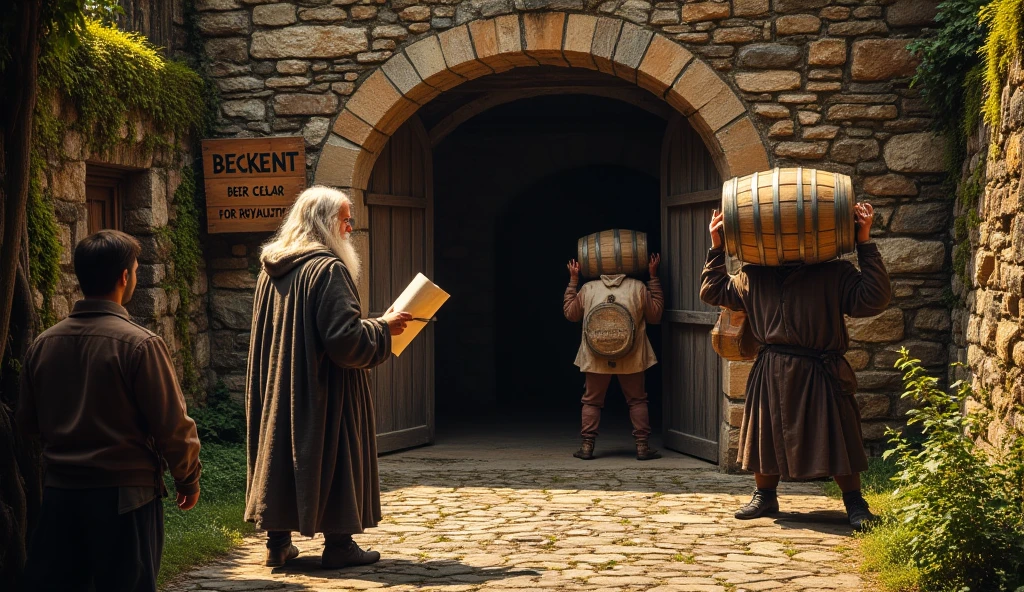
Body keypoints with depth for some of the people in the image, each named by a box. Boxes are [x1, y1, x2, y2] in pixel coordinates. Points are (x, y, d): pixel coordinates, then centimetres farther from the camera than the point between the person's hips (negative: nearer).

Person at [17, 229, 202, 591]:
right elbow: (172, 425, -12)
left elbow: (28, 422, 9)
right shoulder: (140, 343, -15)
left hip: (59, 493, 5)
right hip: (123, 494, -4)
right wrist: (188, 479, 3)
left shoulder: (43, 344, 0)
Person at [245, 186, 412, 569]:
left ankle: (278, 542, 16)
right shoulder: (328, 269, -17)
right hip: (326, 391, -7)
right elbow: (344, 338, -23)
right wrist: (383, 328, -8)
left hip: (279, 389, 8)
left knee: (283, 448, 12)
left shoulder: (271, 268, 8)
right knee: (335, 458, 3)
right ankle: (338, 544, 8)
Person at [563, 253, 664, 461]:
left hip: (596, 357, 1)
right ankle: (643, 445, 4)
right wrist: (653, 277, 14)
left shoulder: (588, 289, 3)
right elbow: (655, 314, 12)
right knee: (637, 400, 9)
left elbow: (570, 313, 14)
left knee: (592, 401, 11)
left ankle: (587, 445, 6)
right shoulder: (638, 287, 1)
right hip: (631, 358, 0)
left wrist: (573, 280, 20)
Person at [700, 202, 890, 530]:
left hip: (819, 373, -4)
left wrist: (865, 245, -16)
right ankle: (765, 496, 30)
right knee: (766, 432, 12)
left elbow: (873, 299, -14)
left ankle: (855, 504, 12)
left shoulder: (834, 273, -2)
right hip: (771, 372, 4)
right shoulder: (754, 276, 11)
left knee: (836, 437, 0)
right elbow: (713, 291, 20)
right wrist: (717, 248, 14)